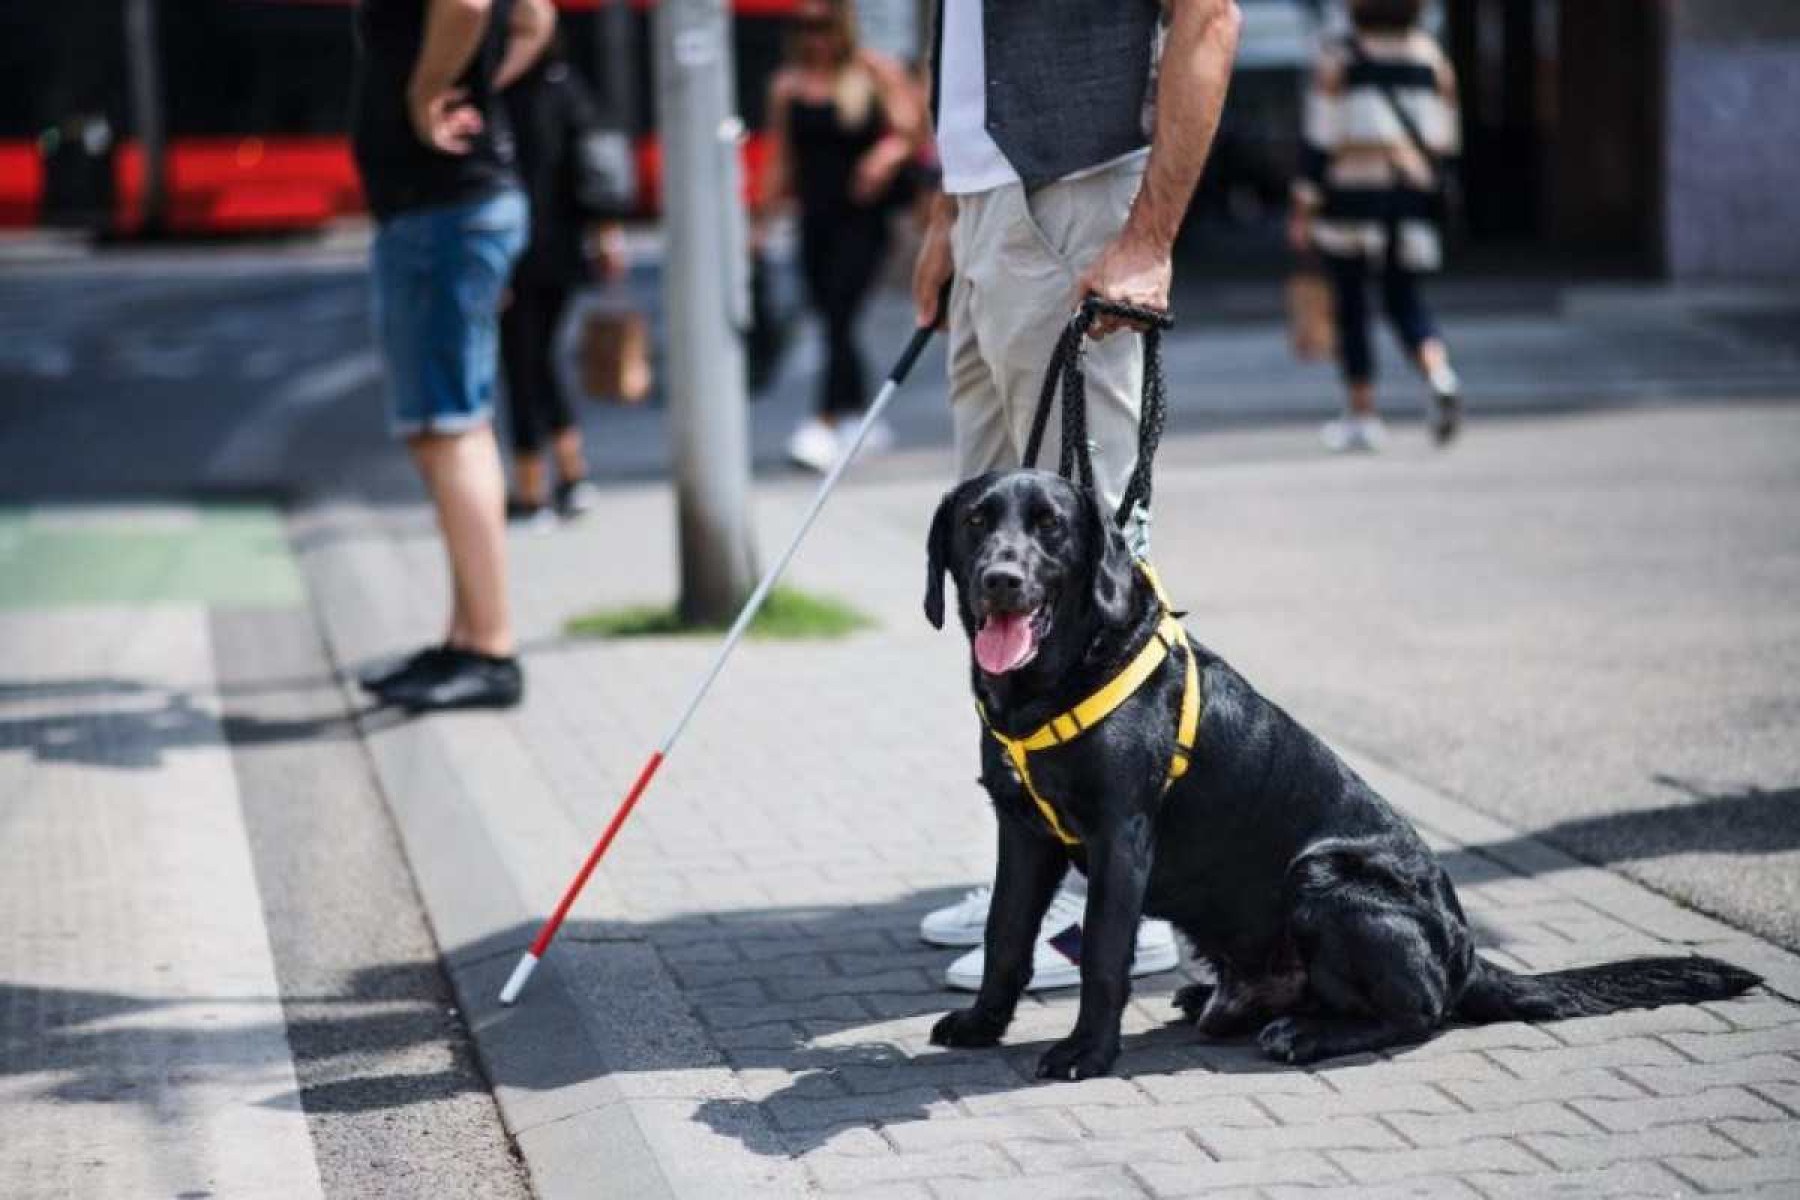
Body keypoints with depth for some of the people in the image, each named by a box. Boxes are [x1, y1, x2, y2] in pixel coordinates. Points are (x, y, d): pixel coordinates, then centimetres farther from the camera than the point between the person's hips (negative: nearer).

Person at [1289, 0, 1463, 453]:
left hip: (1350, 194, -4)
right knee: (1404, 298, 13)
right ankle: (1441, 378, -15)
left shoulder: (1338, 59, -7)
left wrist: (1303, 209, -6)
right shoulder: (1430, 56, 5)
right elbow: (1446, 136, 8)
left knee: (1349, 304, 9)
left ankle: (1362, 415, 10)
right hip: (1414, 194, 4)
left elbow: (1320, 138, -10)